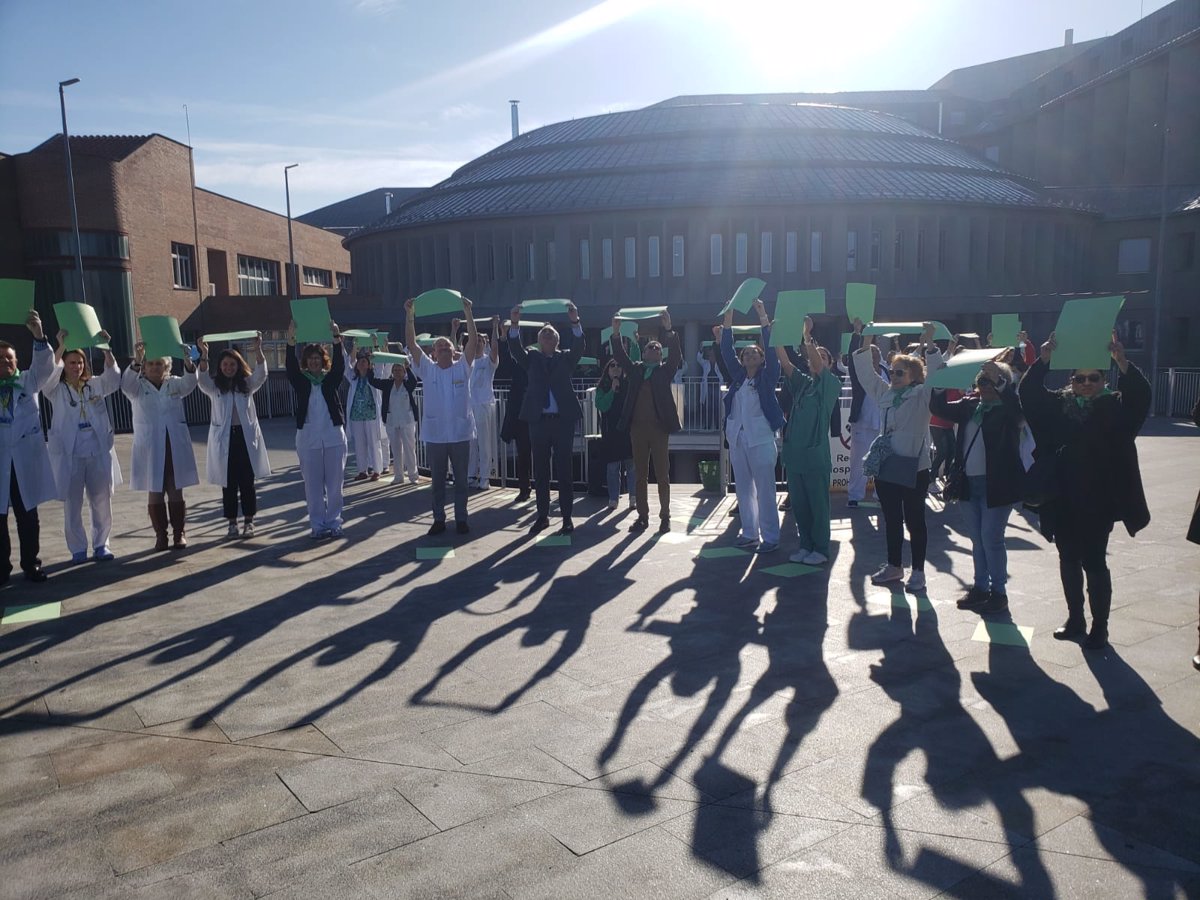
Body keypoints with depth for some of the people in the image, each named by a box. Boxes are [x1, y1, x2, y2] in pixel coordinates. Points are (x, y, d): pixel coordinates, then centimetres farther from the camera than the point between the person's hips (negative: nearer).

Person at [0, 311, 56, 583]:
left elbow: (44, 366, -7)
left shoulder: (28, 381, 7)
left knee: (28, 517, 8)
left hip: (25, 461, 1)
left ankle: (31, 564, 16)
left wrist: (38, 334, -25)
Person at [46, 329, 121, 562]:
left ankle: (101, 545, 18)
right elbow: (50, 372, -17)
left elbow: (113, 376, -7)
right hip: (69, 455, -2)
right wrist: (61, 347, -26)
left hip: (98, 453, 2)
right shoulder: (56, 390, 3)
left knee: (102, 503, 6)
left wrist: (106, 349, -20)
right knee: (73, 506, 3)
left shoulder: (95, 385, 10)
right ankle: (78, 549, 13)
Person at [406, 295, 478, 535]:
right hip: (434, 435, 0)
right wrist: (410, 315, -12)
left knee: (461, 479, 7)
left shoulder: (462, 367, 3)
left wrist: (468, 313, -14)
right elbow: (412, 343, -4)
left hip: (460, 433, 0)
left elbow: (473, 341, -6)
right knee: (437, 480, 9)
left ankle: (461, 519, 17)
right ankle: (439, 519, 19)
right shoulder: (427, 369, 3)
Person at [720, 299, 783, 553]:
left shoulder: (767, 376, 1)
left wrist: (763, 316, -12)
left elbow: (771, 349, -10)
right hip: (736, 439, 5)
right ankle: (750, 533, 20)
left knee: (765, 491, -3)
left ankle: (771, 537, 3)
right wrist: (728, 316, 2)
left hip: (760, 440, -5)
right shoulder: (738, 375, 12)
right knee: (744, 489, 10)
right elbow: (726, 350, 8)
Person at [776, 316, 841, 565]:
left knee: (818, 504, 1)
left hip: (815, 454, -6)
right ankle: (806, 545, 22)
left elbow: (818, 363, -19)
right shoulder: (801, 383, 13)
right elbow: (784, 362, 4)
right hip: (794, 452, 6)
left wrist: (806, 335, -19)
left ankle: (821, 550, 10)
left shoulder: (831, 384, -2)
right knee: (799, 503, 11)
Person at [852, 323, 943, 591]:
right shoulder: (885, 393, 11)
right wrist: (867, 345, 3)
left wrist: (929, 345, -24)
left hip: (913, 469, -6)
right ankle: (894, 566, 27)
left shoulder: (922, 395, -5)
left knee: (914, 521, 4)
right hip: (885, 468, 6)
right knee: (891, 520, 15)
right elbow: (866, 373, 14)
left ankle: (918, 571, 14)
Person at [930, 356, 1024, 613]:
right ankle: (980, 587, 25)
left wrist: (998, 379, -34)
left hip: (996, 484, -6)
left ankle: (999, 592, 12)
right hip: (968, 483, 6)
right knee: (976, 539, 14)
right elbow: (939, 407, 8)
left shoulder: (1008, 409, -7)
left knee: (991, 539, -2)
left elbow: (1017, 406, -29)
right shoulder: (969, 405, 9)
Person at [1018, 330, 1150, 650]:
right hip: (1063, 500, 4)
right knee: (1068, 561, 13)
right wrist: (1044, 360, -21)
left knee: (1094, 562, -1)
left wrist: (1122, 362, -33)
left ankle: (1099, 627, 12)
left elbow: (1140, 395, -18)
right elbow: (1028, 393, -5)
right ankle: (1075, 620, 27)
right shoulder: (1058, 405, 6)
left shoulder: (1114, 407, -1)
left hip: (1098, 501, -3)